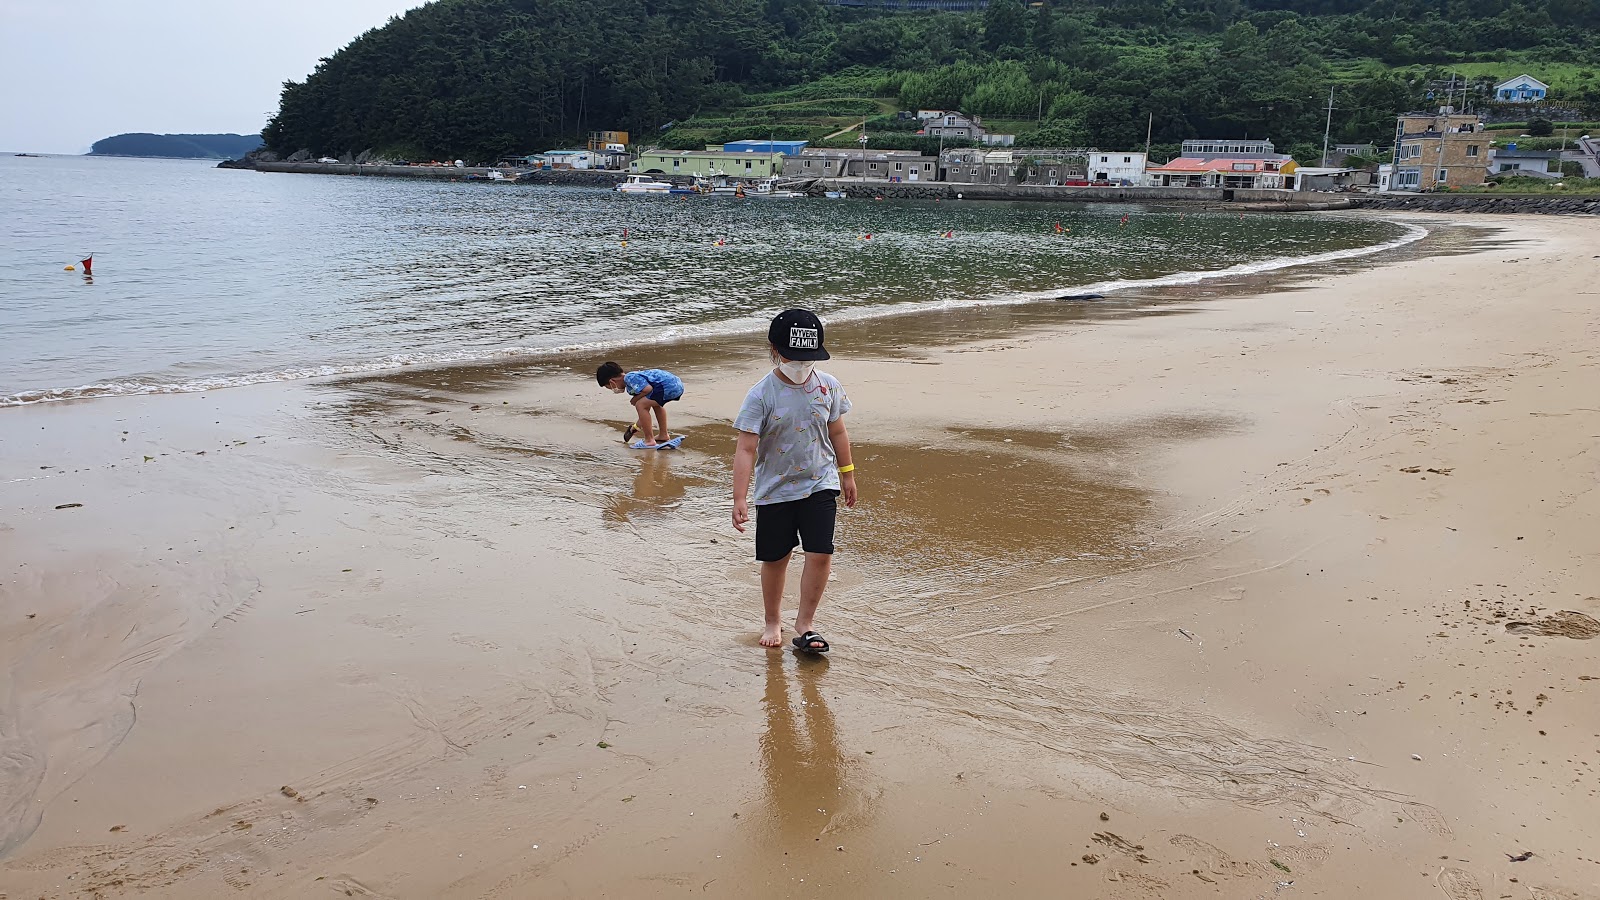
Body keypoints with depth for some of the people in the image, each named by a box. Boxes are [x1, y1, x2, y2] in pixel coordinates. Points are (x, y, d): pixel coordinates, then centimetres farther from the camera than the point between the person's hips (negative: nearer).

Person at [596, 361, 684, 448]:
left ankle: (650, 441, -5)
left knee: (640, 405, -10)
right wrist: (637, 426, 41)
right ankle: (664, 435, 41)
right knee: (656, 403, 36)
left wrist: (635, 399, -2)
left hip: (669, 386, -11)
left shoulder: (630, 378, -6)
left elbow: (647, 389, -21)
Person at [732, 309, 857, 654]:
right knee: (775, 559, 10)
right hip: (774, 490, -1)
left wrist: (847, 474, 18)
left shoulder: (828, 386, -4)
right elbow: (746, 449, -17)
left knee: (820, 554, -9)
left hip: (820, 485, 2)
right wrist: (740, 498, -23)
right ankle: (773, 621, 32)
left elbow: (837, 432, 11)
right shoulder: (761, 395, -15)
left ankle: (805, 623, 8)